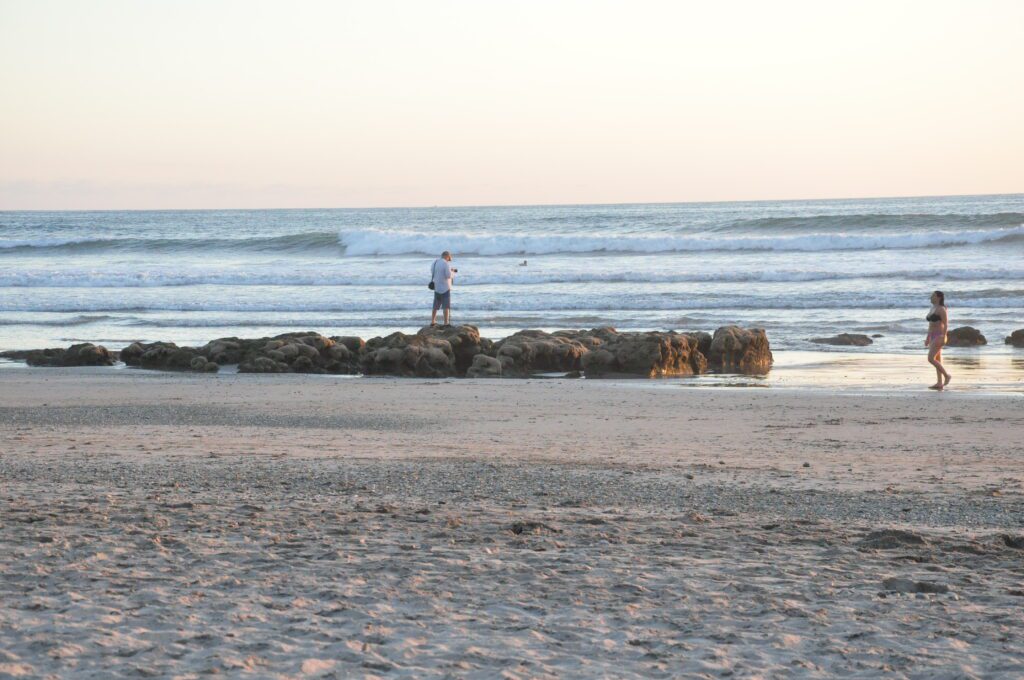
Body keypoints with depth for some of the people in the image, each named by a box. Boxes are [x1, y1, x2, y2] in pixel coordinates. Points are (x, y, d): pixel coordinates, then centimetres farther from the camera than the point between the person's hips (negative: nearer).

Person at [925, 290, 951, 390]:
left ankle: (946, 375, -4)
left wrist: (943, 337, -24)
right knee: (937, 361, 7)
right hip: (933, 337, 10)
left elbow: (946, 324, -17)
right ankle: (939, 383, 7)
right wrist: (928, 338, 19)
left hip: (939, 336, -10)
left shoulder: (941, 309, -13)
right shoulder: (932, 309, 16)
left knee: (930, 359, -16)